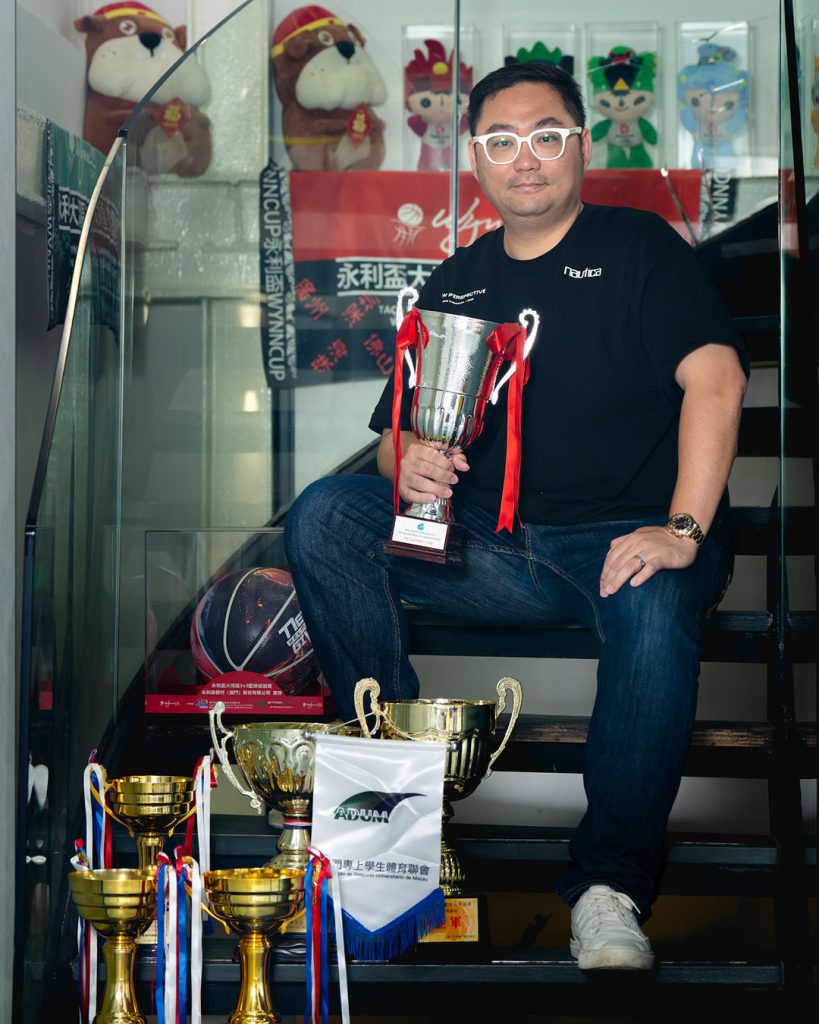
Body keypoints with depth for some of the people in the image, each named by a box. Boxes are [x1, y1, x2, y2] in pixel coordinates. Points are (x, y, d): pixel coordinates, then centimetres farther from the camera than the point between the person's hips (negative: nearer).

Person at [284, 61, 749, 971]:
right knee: (322, 517, -16)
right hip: (486, 547, 4)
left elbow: (715, 379, -10)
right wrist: (410, 466, -10)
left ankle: (609, 888, -31)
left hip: (622, 537, -4)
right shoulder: (455, 282, 19)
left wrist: (683, 531, -24)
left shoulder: (639, 248, 6)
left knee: (655, 605, -38)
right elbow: (399, 435, 17)